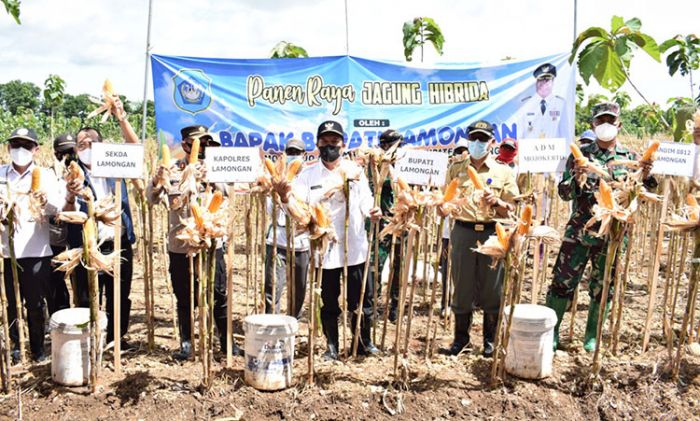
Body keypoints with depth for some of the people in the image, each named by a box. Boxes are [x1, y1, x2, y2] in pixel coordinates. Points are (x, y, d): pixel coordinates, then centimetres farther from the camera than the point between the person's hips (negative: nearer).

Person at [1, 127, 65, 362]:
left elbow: (60, 207, -14)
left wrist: (48, 201, -36)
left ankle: (38, 347, 24)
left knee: (35, 304, 7)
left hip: (36, 251, -1)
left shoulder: (45, 175, 2)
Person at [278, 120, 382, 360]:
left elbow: (365, 201, 3)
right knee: (328, 301, 11)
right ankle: (332, 347, 27)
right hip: (324, 247, 0)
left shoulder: (356, 171, 4)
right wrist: (285, 198, -30)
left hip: (354, 247, 0)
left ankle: (364, 342, 26)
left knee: (362, 298, 7)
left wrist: (373, 211, -19)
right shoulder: (308, 174, 3)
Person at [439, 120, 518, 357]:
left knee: (492, 289, 4)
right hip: (463, 232, 1)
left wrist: (496, 201, -13)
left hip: (493, 233, -1)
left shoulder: (503, 172, 8)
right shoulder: (456, 169, 11)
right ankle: (461, 337, 21)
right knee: (462, 287, 5)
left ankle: (490, 340, 21)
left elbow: (511, 210, 6)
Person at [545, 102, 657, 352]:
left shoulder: (630, 157, 6)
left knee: (603, 287, 10)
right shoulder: (580, 154, 2)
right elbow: (564, 193, 0)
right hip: (579, 231, -1)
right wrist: (576, 177, -20)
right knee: (563, 281, 0)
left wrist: (644, 179, -12)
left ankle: (592, 336, 26)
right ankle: (551, 331, 13)